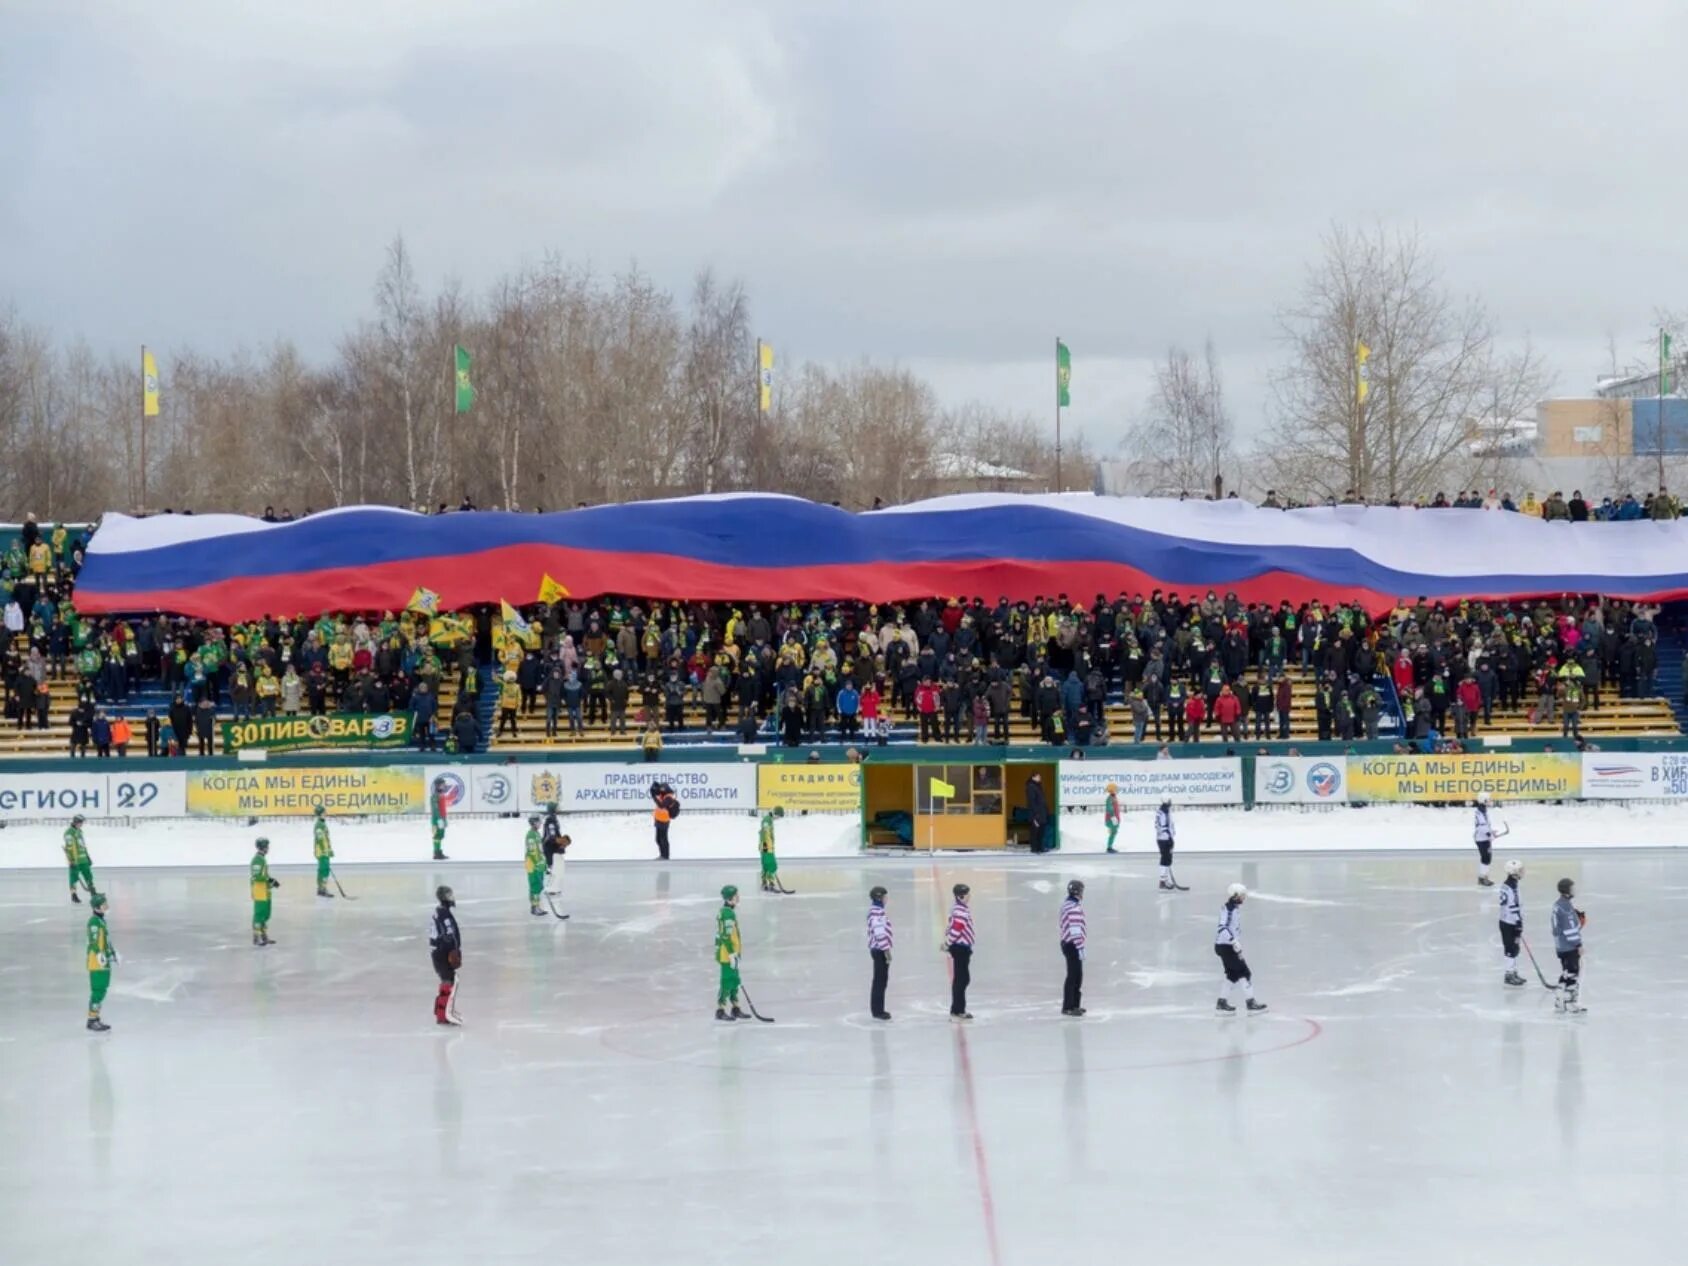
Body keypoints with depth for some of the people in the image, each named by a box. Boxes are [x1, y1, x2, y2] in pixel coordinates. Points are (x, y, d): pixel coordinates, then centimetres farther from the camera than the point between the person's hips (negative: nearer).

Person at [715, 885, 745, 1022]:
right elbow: (726, 936, -24)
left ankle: (736, 1009, 25)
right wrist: (732, 954, -22)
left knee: (734, 980, 17)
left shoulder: (724, 912, 12)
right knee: (727, 982, -6)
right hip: (727, 954, -11)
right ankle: (720, 1011, -2)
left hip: (729, 952, 11)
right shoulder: (728, 914, -20)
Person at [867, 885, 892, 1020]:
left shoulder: (877, 910, 14)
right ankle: (877, 1011, -3)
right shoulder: (877, 913, -19)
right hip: (880, 950, -11)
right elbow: (879, 933, -24)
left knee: (880, 981, 15)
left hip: (879, 950, 11)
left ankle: (877, 1009, 21)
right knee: (880, 981, -6)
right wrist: (886, 950, -21)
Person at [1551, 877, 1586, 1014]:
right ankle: (1571, 1003, -1)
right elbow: (1570, 928, -22)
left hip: (1561, 945, 10)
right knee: (1573, 973, -4)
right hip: (1570, 946, -10)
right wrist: (1578, 944, -17)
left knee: (1566, 972, 15)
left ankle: (1560, 1002, 18)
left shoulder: (1558, 905, 12)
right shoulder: (1567, 906, -20)